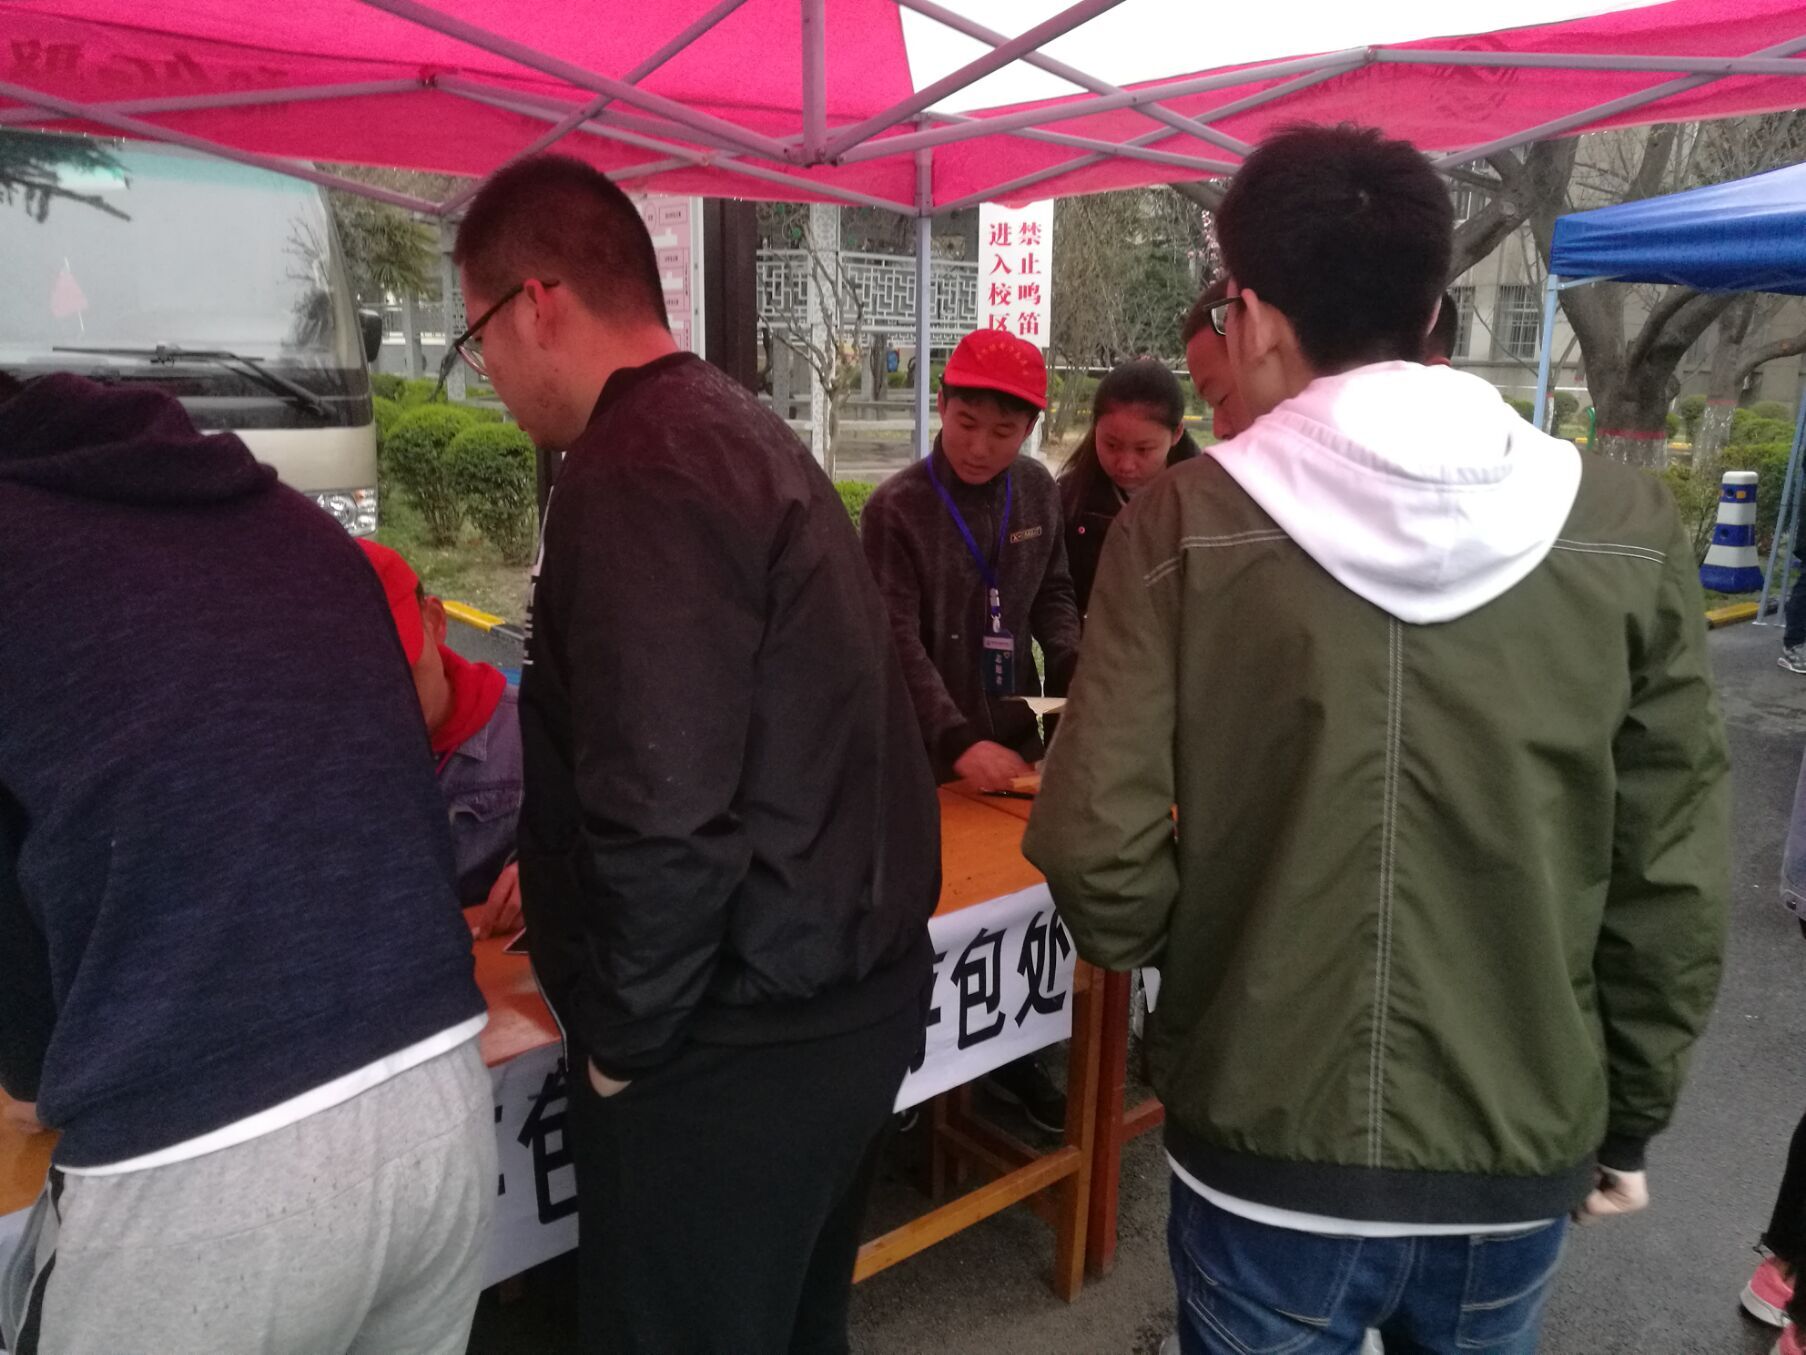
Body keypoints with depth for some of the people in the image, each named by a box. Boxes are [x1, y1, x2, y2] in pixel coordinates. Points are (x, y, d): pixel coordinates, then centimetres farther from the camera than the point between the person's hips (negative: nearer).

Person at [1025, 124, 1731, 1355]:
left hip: (1270, 1158, -2)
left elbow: (1098, 848, -17)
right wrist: (1628, 1123, 11)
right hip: (1523, 1164, 3)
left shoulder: (1188, 525, -15)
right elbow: (1676, 885, -3)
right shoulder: (1628, 532, -7)